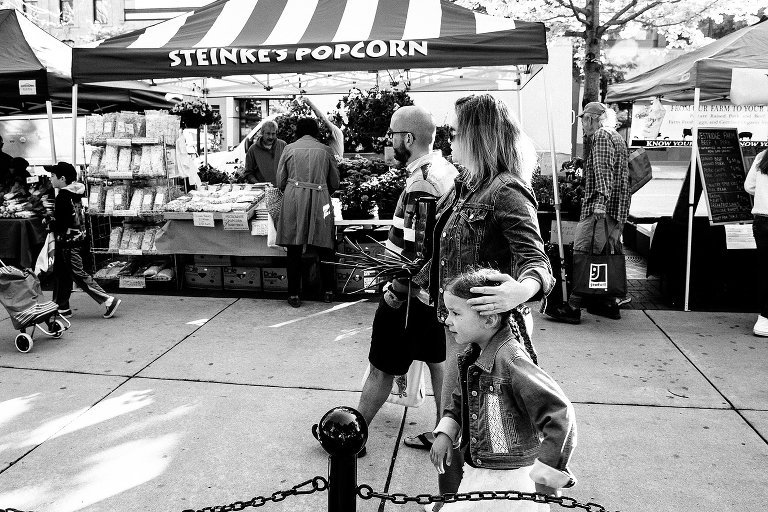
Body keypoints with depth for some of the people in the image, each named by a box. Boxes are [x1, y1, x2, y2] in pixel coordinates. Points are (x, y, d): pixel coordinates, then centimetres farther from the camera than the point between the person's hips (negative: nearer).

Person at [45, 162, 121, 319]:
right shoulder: (74, 194, 8)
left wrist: (50, 225, -3)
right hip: (76, 237, 10)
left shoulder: (63, 197, -20)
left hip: (68, 241, -10)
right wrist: (53, 222, 8)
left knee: (78, 274, -4)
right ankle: (62, 307, 26)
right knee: (60, 273, 17)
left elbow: (60, 224, -21)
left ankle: (108, 300, -5)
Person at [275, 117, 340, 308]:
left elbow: (280, 181, 7)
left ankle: (294, 295, 9)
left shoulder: (289, 149, 6)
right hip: (320, 199, 1)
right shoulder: (325, 150, 7)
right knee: (324, 246, 11)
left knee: (294, 249, 5)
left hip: (293, 199, 0)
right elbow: (335, 182, 12)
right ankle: (328, 291, 18)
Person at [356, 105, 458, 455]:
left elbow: (417, 254, -28)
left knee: (381, 368, 6)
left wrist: (395, 294, -18)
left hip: (412, 294, -9)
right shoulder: (447, 169, 6)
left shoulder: (421, 184, -25)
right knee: (438, 360, 17)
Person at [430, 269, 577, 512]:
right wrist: (445, 433, 2)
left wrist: (546, 478, -22)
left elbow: (560, 415, -27)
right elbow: (459, 399, 17)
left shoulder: (510, 359, -25)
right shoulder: (472, 355, 1)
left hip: (509, 480, -8)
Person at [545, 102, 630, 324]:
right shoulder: (618, 138, 25)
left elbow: (602, 171, -18)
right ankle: (609, 303, 20)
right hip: (618, 208, 10)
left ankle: (573, 307, -11)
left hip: (599, 207, -10)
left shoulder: (601, 136, -5)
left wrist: (600, 200, -27)